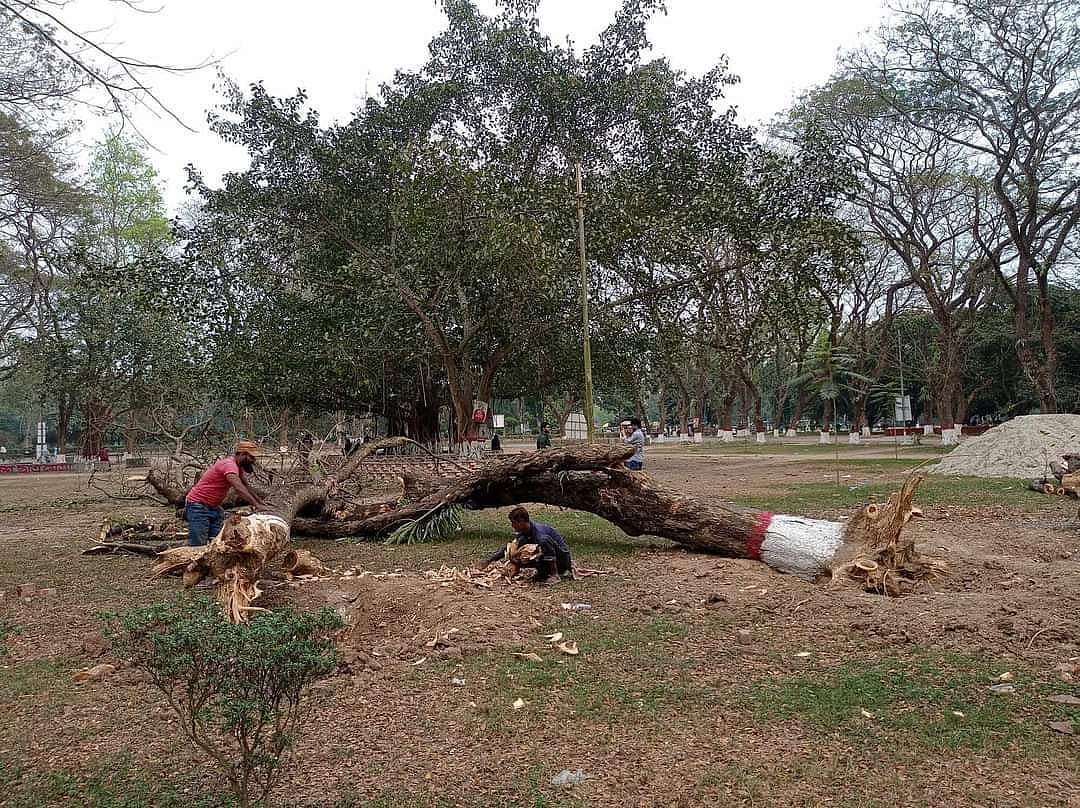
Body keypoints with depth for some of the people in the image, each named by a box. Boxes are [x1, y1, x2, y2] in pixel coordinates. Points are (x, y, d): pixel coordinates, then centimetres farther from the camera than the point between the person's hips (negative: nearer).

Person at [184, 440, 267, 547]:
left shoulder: (237, 466, 6)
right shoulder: (229, 465, -23)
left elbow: (246, 487, 16)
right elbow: (238, 488, -38)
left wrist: (260, 501, 8)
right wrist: (256, 505, -43)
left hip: (214, 507, 9)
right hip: (198, 507, -9)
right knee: (198, 546, -12)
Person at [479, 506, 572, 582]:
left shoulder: (538, 532, -27)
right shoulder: (523, 533, 0)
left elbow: (542, 558, -33)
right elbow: (508, 549, 8)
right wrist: (489, 560, 3)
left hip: (562, 556, -8)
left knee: (545, 539, -33)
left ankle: (555, 575, -24)